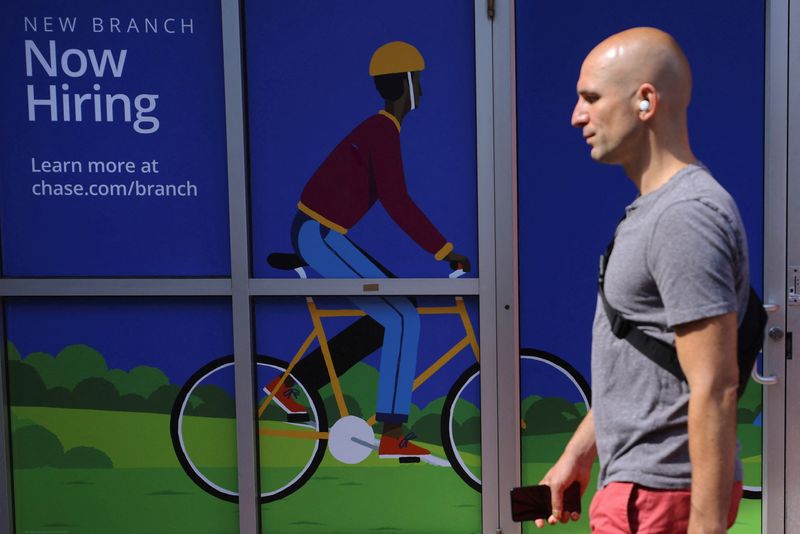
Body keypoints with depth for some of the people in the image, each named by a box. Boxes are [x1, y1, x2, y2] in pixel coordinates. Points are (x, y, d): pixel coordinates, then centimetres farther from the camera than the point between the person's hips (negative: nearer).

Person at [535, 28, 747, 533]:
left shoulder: (687, 216, -21)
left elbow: (715, 389, -24)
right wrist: (579, 451, 21)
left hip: (660, 492, -10)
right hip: (636, 478, 10)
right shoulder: (652, 208, 12)